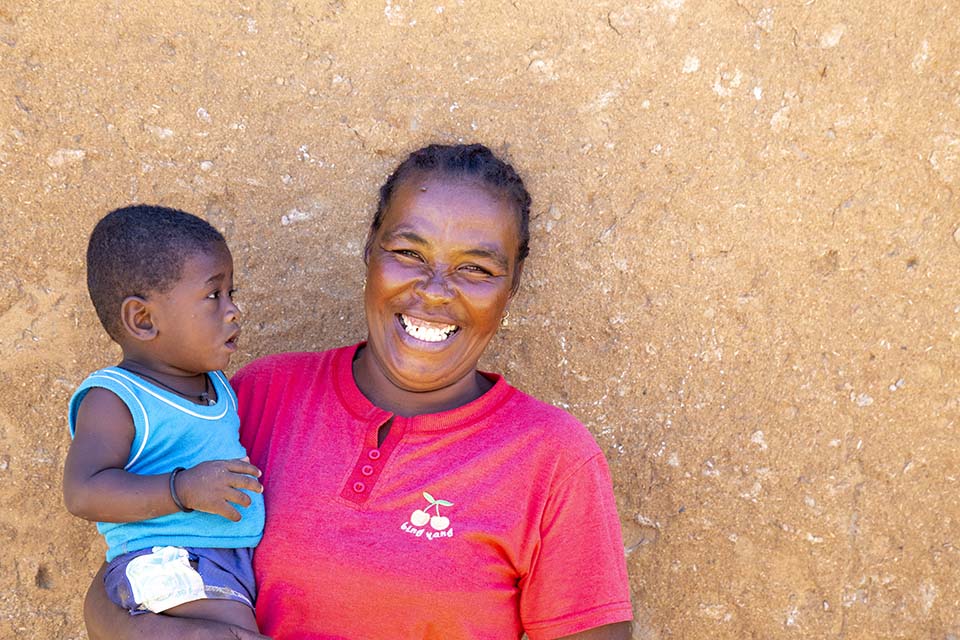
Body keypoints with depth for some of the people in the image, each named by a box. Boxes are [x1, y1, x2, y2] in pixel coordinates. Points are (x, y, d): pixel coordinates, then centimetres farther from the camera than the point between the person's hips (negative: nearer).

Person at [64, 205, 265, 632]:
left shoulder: (217, 385, 17)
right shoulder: (115, 400, -8)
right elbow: (84, 492, -19)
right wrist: (184, 489, -25)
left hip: (247, 550, 8)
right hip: (166, 560, -8)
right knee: (237, 629, -27)